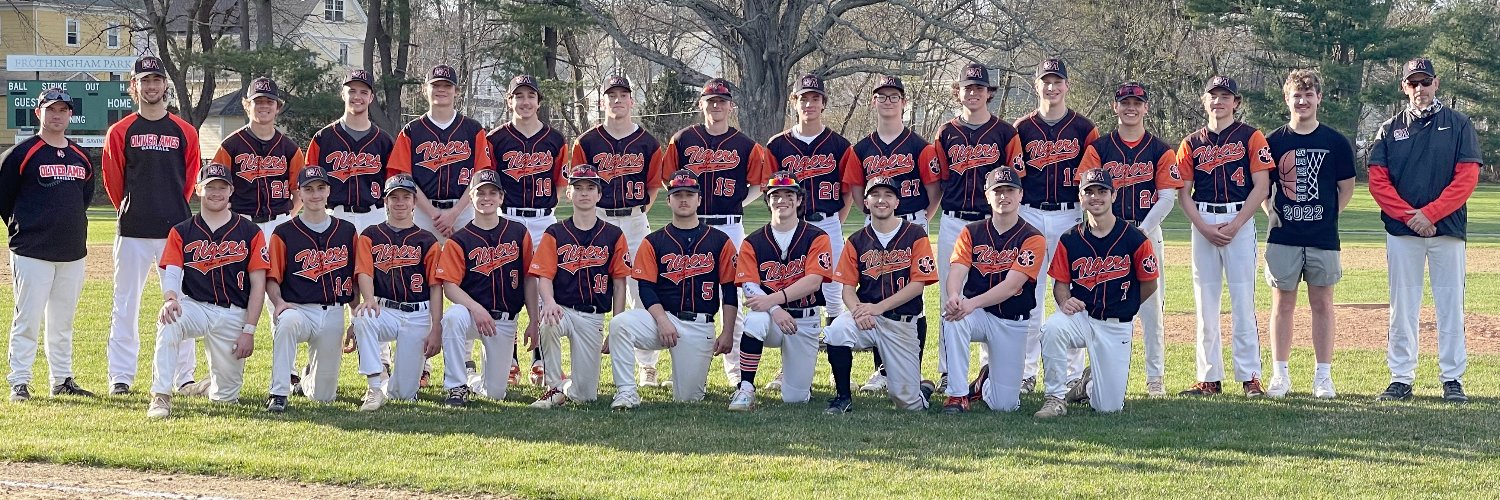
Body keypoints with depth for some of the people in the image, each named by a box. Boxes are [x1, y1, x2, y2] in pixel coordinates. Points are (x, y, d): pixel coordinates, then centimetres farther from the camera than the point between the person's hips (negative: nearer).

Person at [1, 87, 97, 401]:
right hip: (32, 253, -5)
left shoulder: (81, 158, 12)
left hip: (73, 252, 5)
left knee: (63, 321, 11)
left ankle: (62, 380, 19)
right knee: (27, 319, -6)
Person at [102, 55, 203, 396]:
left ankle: (184, 376, 9)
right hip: (133, 230, -1)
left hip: (176, 228, 1)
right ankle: (120, 377, 7)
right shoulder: (120, 132, 3)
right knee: (126, 304, 2)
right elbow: (112, 180, 9)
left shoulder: (185, 132, 7)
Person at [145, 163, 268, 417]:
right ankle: (160, 396, -29)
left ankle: (215, 385, 41)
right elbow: (171, 273, -5)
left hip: (233, 315, 0)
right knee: (168, 322, -36)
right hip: (194, 307, 0)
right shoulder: (181, 232, 8)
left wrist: (249, 330, -8)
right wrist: (171, 299, -29)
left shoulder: (250, 232, 3)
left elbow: (258, 285, 0)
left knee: (227, 396, 2)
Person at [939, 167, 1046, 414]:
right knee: (952, 317, -36)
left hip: (1012, 323, -1)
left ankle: (987, 381, 34)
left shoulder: (1033, 238, -8)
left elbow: (1011, 285, -21)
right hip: (976, 316, 1)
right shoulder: (971, 232, 2)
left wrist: (973, 303, -37)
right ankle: (957, 395, -23)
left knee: (1004, 405, -5)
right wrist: (954, 296, -38)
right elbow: (957, 272, -12)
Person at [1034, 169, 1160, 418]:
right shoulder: (1069, 240, -1)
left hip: (1117, 327, -1)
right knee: (1052, 328, -36)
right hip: (1081, 318, 1)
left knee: (1109, 407, -6)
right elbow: (1060, 283, 5)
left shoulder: (1134, 238, -7)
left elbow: (1149, 285, 4)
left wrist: (1121, 308, 11)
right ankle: (1056, 397, -16)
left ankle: (1090, 383, 33)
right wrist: (1065, 302, -17)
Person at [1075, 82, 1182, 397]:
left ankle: (1155, 377, 6)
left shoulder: (1160, 150, 5)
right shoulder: (1098, 148, 6)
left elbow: (1168, 196, -2)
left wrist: (1142, 230, -12)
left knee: (1151, 305, 0)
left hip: (1147, 232, 0)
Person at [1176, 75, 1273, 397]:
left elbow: (1261, 186, -4)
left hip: (1240, 220, -3)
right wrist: (1204, 227, -7)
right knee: (1205, 302, 3)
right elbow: (1184, 193, 8)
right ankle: (1209, 378, 8)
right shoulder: (1192, 143, 12)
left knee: (1243, 300, -6)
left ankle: (1250, 377, -3)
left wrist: (1234, 225, -11)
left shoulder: (1250, 137, 3)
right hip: (1202, 223, 3)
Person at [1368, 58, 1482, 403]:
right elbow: (1377, 181, 2)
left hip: (1447, 229, -1)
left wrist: (1430, 213, -12)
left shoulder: (1459, 125, 5)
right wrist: (1409, 216, -10)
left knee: (1450, 306, 0)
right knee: (1402, 307, 2)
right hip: (1401, 231, 1)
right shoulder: (1390, 129, 9)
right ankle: (1401, 379, 7)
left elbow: (1467, 178, -4)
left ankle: (1452, 379, 4)